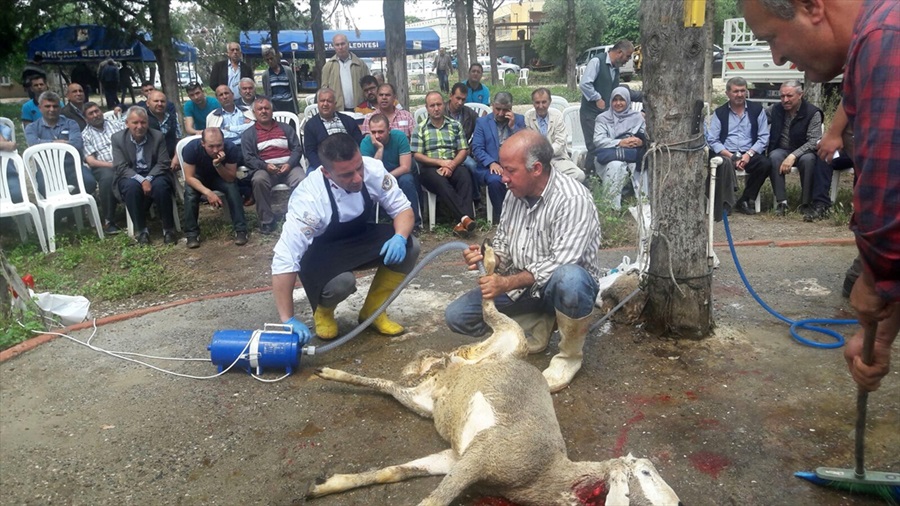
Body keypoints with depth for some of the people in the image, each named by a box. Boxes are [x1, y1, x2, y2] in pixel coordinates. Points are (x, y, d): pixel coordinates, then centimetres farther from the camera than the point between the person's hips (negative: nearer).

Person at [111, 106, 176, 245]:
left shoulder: (158, 136, -3)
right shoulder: (118, 138, -3)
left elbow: (163, 164, -5)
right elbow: (121, 167, -8)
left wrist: (148, 179, -23)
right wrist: (141, 180, -25)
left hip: (154, 175, 0)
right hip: (130, 177, 0)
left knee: (160, 185, -34)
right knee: (132, 187, -34)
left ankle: (168, 229, -20)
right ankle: (142, 230, -21)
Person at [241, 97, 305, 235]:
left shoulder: (285, 128, 20)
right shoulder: (248, 134, 15)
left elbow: (297, 149, 10)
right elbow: (248, 158, 4)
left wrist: (289, 164, -10)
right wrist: (265, 166, -16)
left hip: (289, 166, 1)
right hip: (265, 168, 0)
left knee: (301, 181, -34)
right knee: (259, 180, -37)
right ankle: (267, 221, -25)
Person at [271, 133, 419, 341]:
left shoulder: (373, 169, -24)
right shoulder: (309, 199, -35)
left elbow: (402, 208, -12)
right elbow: (284, 260, -37)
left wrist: (400, 237, -35)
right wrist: (288, 320, -40)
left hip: (360, 240, 4)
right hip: (321, 251, -4)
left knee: (409, 246, -21)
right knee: (341, 282, -36)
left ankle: (372, 311, 0)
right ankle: (323, 310, 3)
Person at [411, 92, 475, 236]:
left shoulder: (455, 125, 13)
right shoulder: (420, 128, 7)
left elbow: (463, 151, 6)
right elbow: (417, 155, -1)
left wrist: (451, 165, -14)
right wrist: (440, 162, -13)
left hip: (452, 166, 2)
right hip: (430, 168, -2)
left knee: (465, 175, -32)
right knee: (440, 181, -36)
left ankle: (463, 221, -41)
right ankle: (465, 217, -42)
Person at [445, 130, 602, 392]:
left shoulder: (573, 200, -23)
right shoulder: (515, 195, 0)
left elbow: (559, 265, -28)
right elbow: (503, 245, 10)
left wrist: (508, 283, -33)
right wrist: (486, 255, -13)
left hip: (569, 284, -6)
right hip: (521, 284, 6)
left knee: (569, 278, -44)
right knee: (456, 316, -7)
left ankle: (569, 355, -15)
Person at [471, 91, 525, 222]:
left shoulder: (519, 120, 12)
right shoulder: (482, 122, 8)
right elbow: (477, 148, -1)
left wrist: (513, 126, -7)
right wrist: (491, 163, -18)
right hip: (491, 166, -1)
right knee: (495, 180, -35)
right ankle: (501, 215, -15)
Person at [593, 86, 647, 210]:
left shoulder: (637, 117, 16)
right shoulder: (603, 118, 10)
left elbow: (647, 137, 6)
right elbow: (598, 140, -5)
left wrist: (641, 142, -19)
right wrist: (620, 143, -18)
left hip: (633, 155, 2)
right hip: (611, 158, -1)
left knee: (638, 166, -34)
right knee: (616, 166, -37)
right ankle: (611, 204, -29)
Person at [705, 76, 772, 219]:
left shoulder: (757, 110, 11)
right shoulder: (719, 113, 9)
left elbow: (764, 137, 5)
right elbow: (712, 140, 0)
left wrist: (749, 154, -12)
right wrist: (732, 157, -13)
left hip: (749, 154, 2)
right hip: (726, 154, -2)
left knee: (765, 164, -28)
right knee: (726, 163, -37)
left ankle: (743, 201, -12)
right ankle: (724, 204, -28)